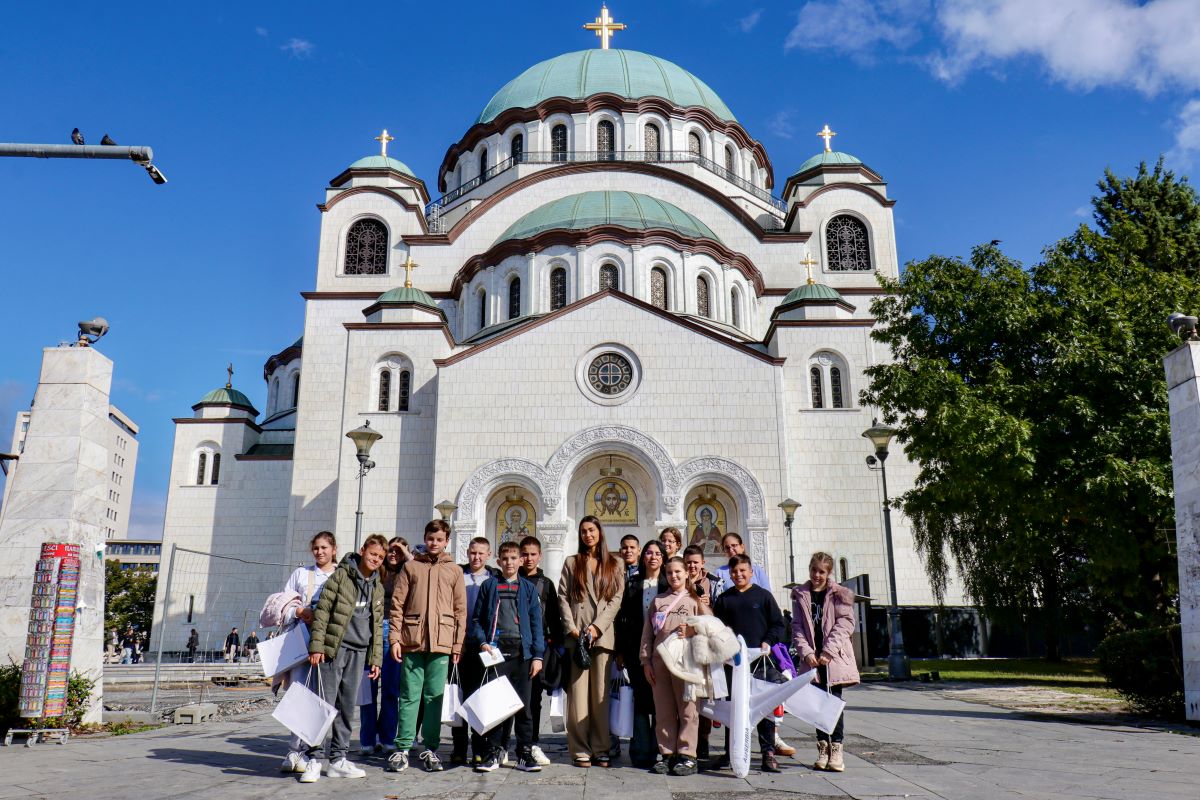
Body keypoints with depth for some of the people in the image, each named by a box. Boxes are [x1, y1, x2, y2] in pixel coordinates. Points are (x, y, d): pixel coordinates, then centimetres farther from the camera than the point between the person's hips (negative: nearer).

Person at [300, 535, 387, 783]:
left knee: (348, 707, 9)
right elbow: (322, 611, -5)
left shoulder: (378, 588, 16)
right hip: (334, 649, -5)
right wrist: (316, 645, -12)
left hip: (358, 653, 5)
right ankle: (314, 759, 2)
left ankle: (338, 759, 17)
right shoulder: (341, 575, -1)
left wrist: (375, 658, 13)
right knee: (325, 704, -5)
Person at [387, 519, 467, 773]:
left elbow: (460, 610, 8)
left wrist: (458, 645, 2)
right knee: (410, 696, 2)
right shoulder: (411, 566, 9)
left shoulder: (454, 570, 10)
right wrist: (395, 638, -3)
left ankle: (430, 749, 12)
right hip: (412, 641, 0)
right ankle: (403, 748, 8)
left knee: (434, 697, 4)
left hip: (441, 643, 1)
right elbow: (397, 604, 5)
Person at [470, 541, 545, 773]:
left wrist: (537, 655, 0)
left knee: (523, 704, 3)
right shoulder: (489, 586, 10)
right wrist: (482, 643, -6)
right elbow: (476, 619, 10)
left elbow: (536, 623, 8)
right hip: (495, 651, 0)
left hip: (522, 652, 1)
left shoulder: (529, 588, 10)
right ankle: (493, 753, 9)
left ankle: (525, 754, 11)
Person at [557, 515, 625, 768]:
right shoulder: (572, 563, 14)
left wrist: (597, 626, -8)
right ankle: (580, 750, 0)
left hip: (603, 634, 0)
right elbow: (563, 597, 7)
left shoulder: (615, 564, 12)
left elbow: (616, 599, 3)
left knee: (601, 693, 1)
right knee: (578, 691, -3)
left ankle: (601, 749, 6)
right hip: (576, 635, 0)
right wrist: (571, 627, -7)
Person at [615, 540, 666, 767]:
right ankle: (642, 753, 9)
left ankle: (659, 752, 10)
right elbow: (623, 618, 8)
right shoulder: (632, 584, 10)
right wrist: (620, 651, 4)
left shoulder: (669, 584, 5)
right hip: (637, 651, 1)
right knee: (641, 700, 4)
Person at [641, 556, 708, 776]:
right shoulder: (657, 601, 17)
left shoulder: (696, 600, 9)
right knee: (663, 710, 5)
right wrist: (646, 661, 6)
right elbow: (647, 634, 14)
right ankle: (667, 754, 12)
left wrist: (691, 631, -15)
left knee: (687, 709, -4)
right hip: (660, 660, 3)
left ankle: (687, 755, 2)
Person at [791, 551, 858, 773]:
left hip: (835, 657, -2)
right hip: (812, 658, 2)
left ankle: (836, 750, 1)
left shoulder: (839, 594, 2)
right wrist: (806, 652, -10)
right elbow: (797, 626, 4)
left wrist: (828, 651, -14)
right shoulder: (800, 595, 9)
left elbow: (845, 623, -6)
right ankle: (823, 748, 13)